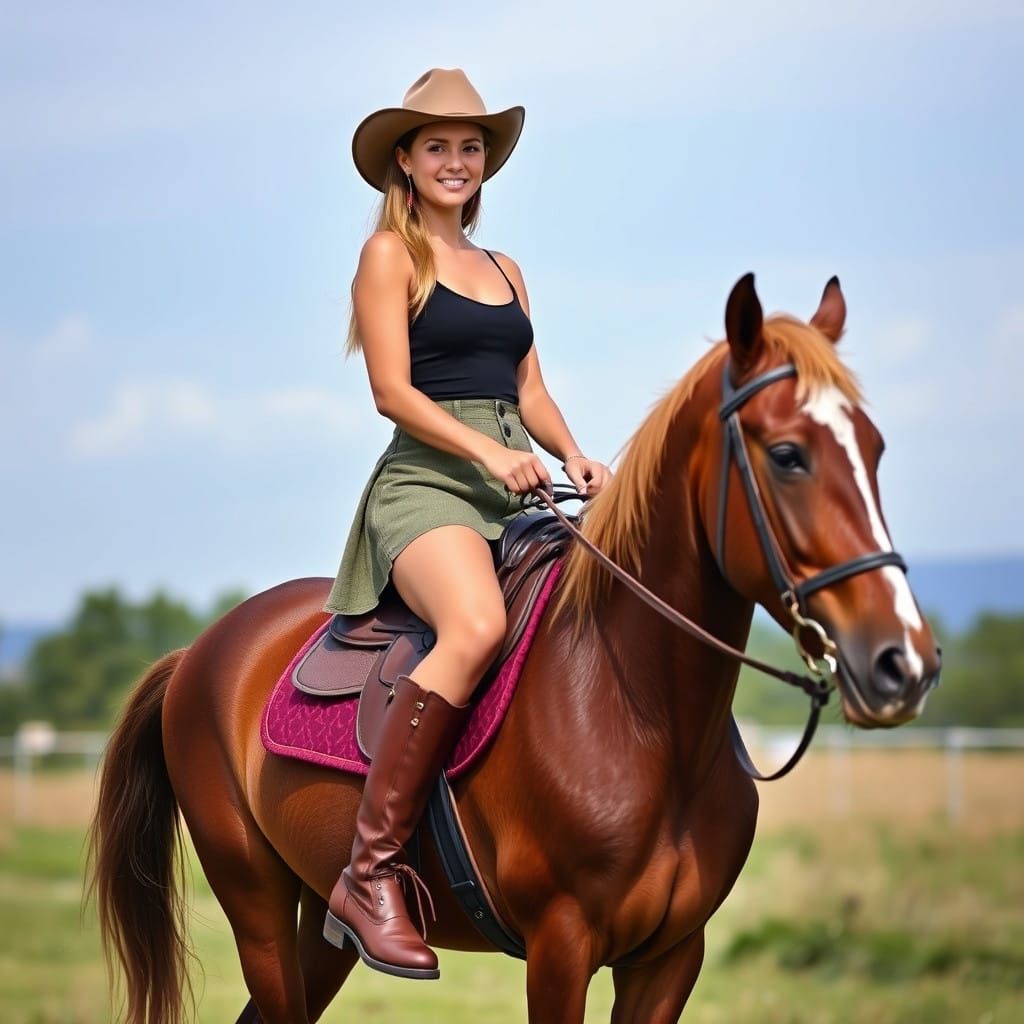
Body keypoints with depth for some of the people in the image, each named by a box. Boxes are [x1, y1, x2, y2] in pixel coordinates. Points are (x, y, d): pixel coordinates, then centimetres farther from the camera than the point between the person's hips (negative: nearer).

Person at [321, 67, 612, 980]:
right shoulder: (390, 254, 4)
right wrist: (485, 449, -18)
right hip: (427, 481, -8)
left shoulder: (504, 270, 24)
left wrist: (573, 456, 1)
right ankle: (371, 874, -36)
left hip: (514, 491, 8)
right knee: (477, 627, -36)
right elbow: (392, 389, -6)